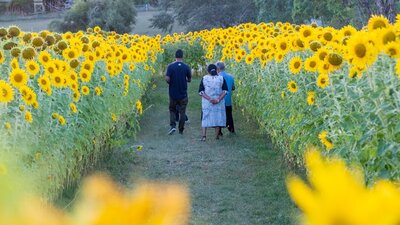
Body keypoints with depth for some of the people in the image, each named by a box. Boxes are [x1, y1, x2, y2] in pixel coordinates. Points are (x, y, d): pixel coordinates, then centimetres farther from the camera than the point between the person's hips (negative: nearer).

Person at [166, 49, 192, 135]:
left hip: (173, 93, 0)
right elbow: (189, 80, 1)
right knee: (182, 112, 9)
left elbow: (167, 79, -15)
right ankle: (181, 130, 12)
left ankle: (173, 125, -4)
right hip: (183, 94, 0)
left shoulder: (170, 66, -10)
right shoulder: (186, 67, -6)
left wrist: (171, 83, 5)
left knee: (172, 109, 15)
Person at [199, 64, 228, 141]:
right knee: (218, 118, 10)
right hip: (219, 103, 1)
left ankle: (203, 136, -2)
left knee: (205, 118, 7)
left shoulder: (204, 78, -1)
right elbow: (225, 91, -5)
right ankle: (217, 136, 12)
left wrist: (209, 99, -12)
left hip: (207, 102, 0)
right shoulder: (221, 78, 0)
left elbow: (201, 92, -7)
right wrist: (218, 99, -12)